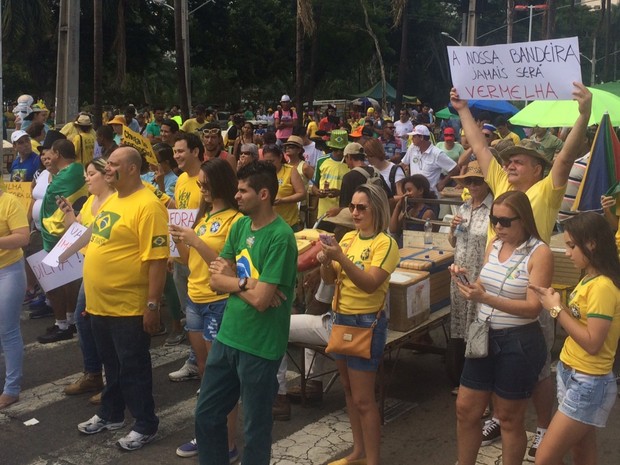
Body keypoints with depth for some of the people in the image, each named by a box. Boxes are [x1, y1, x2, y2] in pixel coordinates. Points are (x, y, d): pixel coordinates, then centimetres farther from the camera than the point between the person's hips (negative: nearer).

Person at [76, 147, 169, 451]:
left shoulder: (147, 206, -19)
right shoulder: (111, 200, 11)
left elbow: (157, 259, -22)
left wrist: (152, 304, -23)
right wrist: (91, 295, 21)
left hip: (128, 308, -9)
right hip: (100, 304, 9)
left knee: (133, 368, 5)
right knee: (111, 365, 22)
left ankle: (145, 425, 20)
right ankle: (110, 415, 38)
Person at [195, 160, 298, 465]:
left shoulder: (280, 237, -19)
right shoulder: (240, 226, 5)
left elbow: (260, 300, -23)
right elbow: (216, 279, 3)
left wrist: (229, 279, -7)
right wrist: (246, 284, -15)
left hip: (259, 345, -7)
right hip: (227, 336, 7)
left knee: (255, 427, 10)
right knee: (206, 414, 18)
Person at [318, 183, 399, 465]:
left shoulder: (385, 243, -14)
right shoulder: (348, 238, 7)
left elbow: (370, 284, -25)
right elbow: (330, 280, 6)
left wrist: (341, 258, -33)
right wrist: (325, 262, -14)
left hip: (367, 323, -7)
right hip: (341, 318, 7)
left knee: (363, 399, -3)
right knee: (349, 390, 16)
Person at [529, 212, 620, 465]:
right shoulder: (589, 279, 8)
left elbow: (592, 342, -24)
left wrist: (557, 310, -17)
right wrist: (553, 301, -4)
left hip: (588, 384, -9)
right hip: (571, 374, 9)